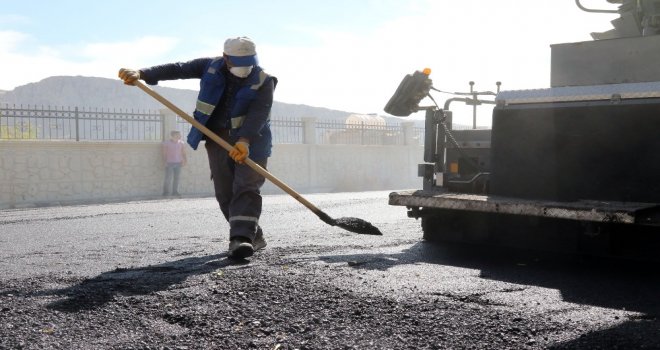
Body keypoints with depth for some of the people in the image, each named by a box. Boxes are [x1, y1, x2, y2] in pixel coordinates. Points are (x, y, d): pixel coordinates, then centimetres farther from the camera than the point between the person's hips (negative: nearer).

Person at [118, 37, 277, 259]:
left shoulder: (263, 81, -11)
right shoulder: (211, 67, 0)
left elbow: (259, 113, -25)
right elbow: (178, 69, -5)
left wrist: (245, 140, -41)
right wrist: (141, 74, -16)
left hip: (251, 141, -4)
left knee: (246, 188, -17)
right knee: (225, 194, 5)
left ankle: (241, 239, -27)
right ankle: (254, 236, 17)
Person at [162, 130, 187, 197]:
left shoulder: (181, 143, 6)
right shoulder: (166, 143, -2)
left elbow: (183, 153, 11)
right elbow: (164, 153, -1)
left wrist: (184, 160, 1)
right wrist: (165, 161, -8)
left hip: (178, 163, 3)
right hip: (169, 163, -3)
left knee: (176, 178, 5)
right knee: (168, 178, -7)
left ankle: (175, 192, 11)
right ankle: (165, 191, 4)